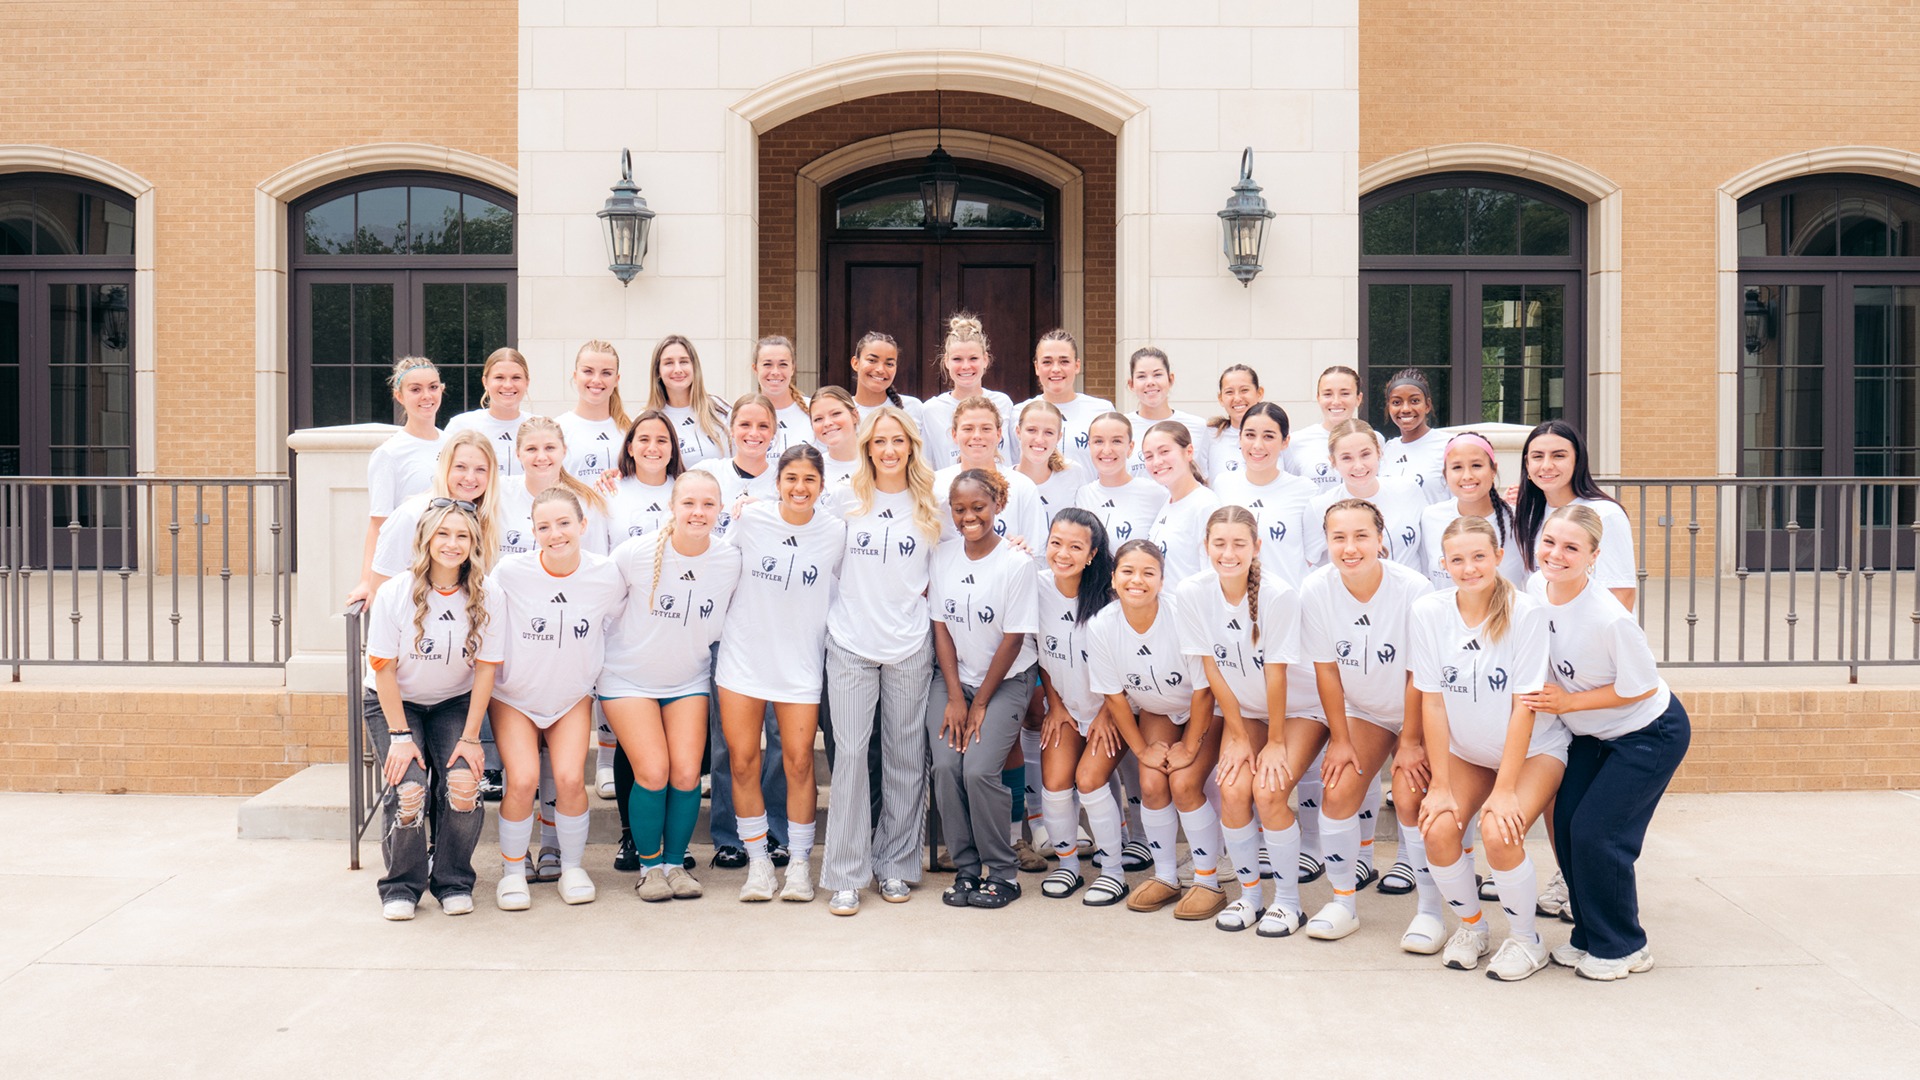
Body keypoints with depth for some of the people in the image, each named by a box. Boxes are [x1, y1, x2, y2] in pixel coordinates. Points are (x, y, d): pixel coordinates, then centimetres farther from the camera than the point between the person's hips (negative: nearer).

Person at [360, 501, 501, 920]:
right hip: (395, 703, -1)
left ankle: (453, 882, 3)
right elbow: (384, 670, -12)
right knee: (409, 790, -22)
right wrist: (400, 735, -15)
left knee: (463, 784, -22)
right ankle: (402, 885, 5)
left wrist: (470, 737, -12)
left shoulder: (485, 600, -13)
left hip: (454, 704, 1)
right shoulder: (394, 593, -17)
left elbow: (485, 669, -9)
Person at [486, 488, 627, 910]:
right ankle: (512, 870, 9)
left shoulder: (607, 576, -14)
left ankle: (572, 867, 11)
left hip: (573, 696, 1)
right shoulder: (509, 573, -19)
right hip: (514, 695, -1)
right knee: (523, 780, -16)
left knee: (570, 778, -15)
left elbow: (620, 624, 5)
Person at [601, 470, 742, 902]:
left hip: (690, 680, 2)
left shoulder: (732, 561, -11)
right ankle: (649, 865, 11)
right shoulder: (634, 554, -19)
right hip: (629, 678, -2)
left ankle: (675, 862, 15)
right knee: (652, 772, -11)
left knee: (687, 773, -7)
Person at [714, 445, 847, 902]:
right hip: (744, 655, 0)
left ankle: (799, 863, 15)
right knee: (742, 761, 2)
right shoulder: (751, 518, -5)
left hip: (801, 662, 0)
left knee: (798, 762, -1)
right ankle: (758, 861, 17)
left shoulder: (835, 532, -3)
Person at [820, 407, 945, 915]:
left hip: (910, 645, 1)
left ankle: (896, 864, 18)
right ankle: (846, 874, 3)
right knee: (851, 750, -4)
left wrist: (917, 594, 0)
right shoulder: (846, 498, 4)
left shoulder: (930, 505, 6)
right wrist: (862, 594, 5)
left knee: (905, 754, 5)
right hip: (851, 643, -1)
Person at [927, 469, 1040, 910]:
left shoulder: (1017, 563, -12)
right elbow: (941, 629, 2)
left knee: (979, 770, -20)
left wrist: (979, 705, -9)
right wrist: (955, 698, -6)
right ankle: (965, 869, 1)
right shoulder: (943, 556, 0)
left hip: (1005, 680, -3)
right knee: (945, 766, -15)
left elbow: (1013, 640, -10)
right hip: (952, 676, 4)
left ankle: (1003, 873, -1)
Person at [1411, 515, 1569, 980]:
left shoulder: (1526, 612, -20)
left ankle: (1525, 939, 2)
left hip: (1534, 748, -3)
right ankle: (1470, 925, 10)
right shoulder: (1428, 611, -12)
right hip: (1466, 749, 3)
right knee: (1438, 829, -19)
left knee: (1499, 833, -25)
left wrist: (1505, 789, -20)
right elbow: (1433, 701, -9)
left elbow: (1524, 706, -18)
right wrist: (1440, 785, -11)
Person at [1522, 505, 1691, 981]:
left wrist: (1568, 702, -22)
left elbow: (1641, 687, -21)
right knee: (1566, 825, 1)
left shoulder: (1609, 619, -33)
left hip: (1650, 734, -7)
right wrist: (1546, 697, 2)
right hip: (1593, 734, 7)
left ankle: (1622, 947, 11)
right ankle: (1589, 936, 19)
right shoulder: (1534, 589, -12)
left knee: (1596, 833, -9)